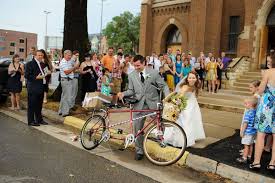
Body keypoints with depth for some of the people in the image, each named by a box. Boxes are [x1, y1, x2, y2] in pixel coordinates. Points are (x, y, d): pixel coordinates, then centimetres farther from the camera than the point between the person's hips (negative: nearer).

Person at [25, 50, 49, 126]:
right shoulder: (30, 64, -10)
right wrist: (36, 77, -22)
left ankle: (39, 120, 25)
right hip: (33, 88, -8)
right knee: (32, 105, 0)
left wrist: (45, 74, 6)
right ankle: (31, 121, 9)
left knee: (39, 105, 16)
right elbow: (27, 76, -15)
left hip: (40, 88, 8)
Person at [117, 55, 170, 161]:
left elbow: (163, 86, 0)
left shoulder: (154, 73, 0)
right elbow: (131, 91, 6)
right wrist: (123, 94, -13)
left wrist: (167, 96, -16)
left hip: (153, 103, -1)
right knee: (138, 129, 6)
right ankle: (139, 151, 21)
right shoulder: (132, 76, 5)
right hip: (139, 105, 2)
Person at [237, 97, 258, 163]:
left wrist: (242, 131, -15)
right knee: (251, 145, 18)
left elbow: (245, 123, -22)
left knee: (246, 145, 0)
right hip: (253, 131, 8)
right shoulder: (255, 112, 3)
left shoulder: (248, 113, -22)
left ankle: (244, 158, 8)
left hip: (248, 132, -8)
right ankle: (249, 156, 31)